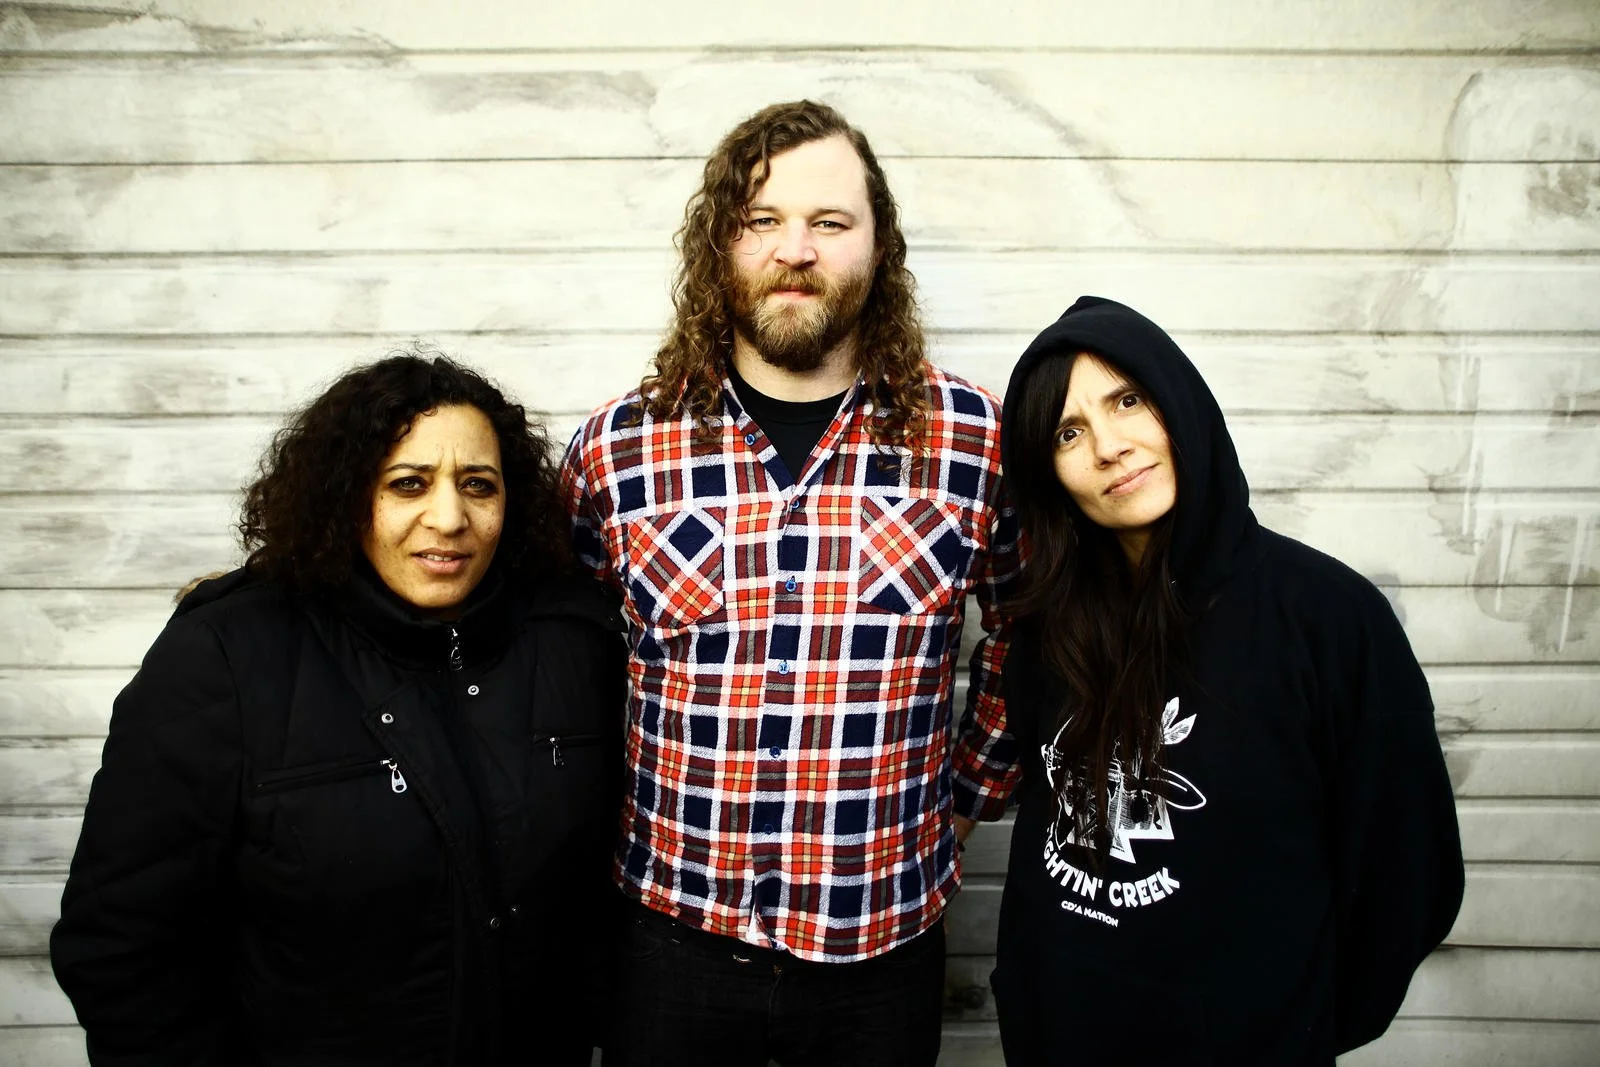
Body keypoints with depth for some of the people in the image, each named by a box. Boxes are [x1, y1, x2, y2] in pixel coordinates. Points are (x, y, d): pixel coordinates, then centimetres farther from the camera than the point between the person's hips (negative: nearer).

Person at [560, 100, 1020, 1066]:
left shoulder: (973, 439, -6)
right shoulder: (615, 447, -5)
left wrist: (974, 780, 6)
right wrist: (608, 809, 4)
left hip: (885, 948, 1)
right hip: (673, 940, 0)